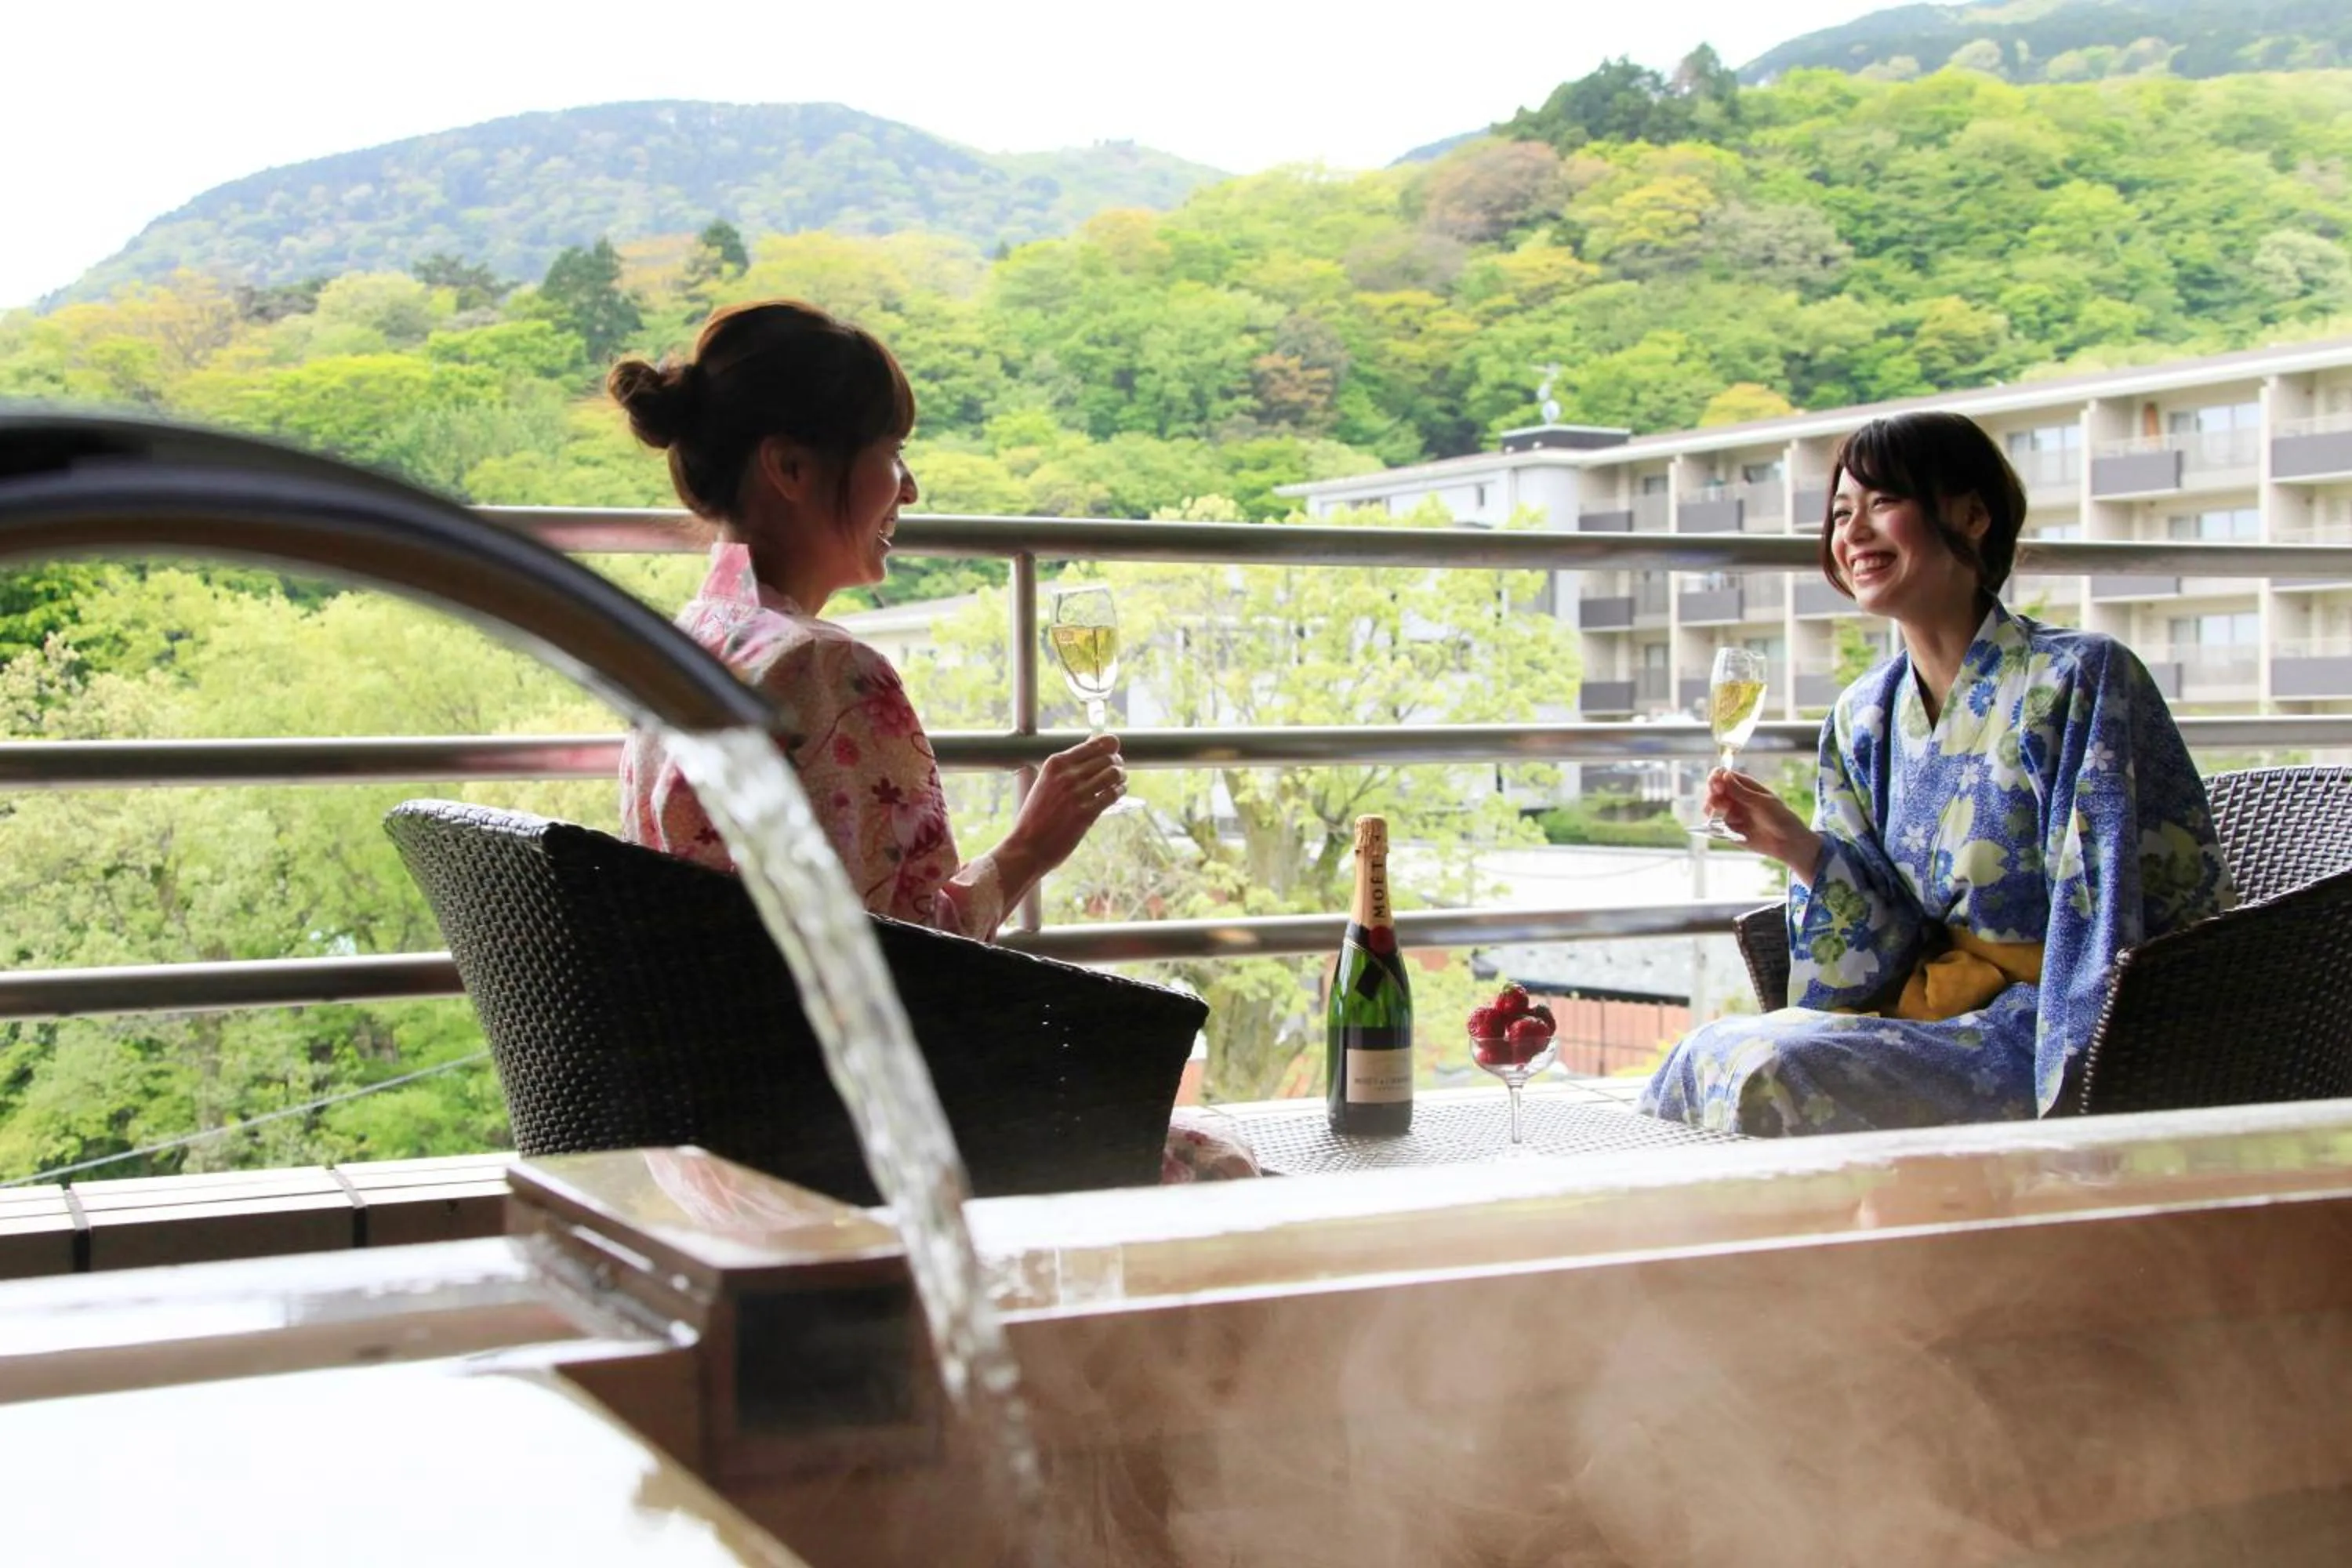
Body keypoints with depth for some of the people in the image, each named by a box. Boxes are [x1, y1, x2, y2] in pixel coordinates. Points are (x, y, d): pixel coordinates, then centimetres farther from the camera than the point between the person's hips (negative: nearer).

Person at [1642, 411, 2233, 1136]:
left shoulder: (2077, 678, -12)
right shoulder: (1862, 718, 8)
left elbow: (2106, 919, -16)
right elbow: (1884, 942, 8)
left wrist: (2080, 1102, -22)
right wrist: (1802, 850, -10)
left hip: (2035, 1028, -6)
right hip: (1926, 1009, 6)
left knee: (1767, 1072, -25)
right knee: (1709, 1052, -15)